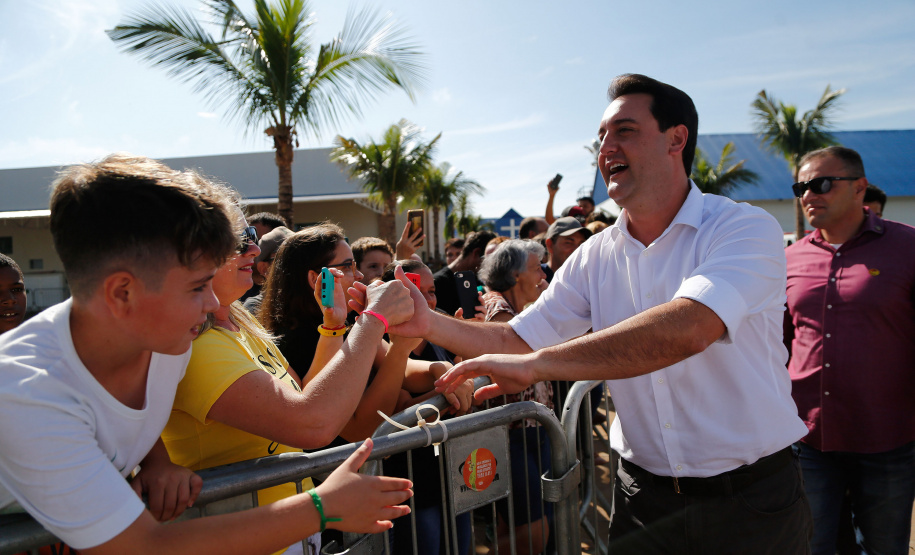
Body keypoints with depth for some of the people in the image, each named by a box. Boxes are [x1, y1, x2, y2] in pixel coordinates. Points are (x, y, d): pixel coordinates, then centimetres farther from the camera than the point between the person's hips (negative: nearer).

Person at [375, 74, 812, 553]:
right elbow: (516, 341, -1)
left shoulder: (745, 228, -16)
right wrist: (430, 324, -17)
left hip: (750, 501, -3)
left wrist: (538, 364, -36)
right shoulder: (595, 257, 0)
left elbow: (686, 329, -34)